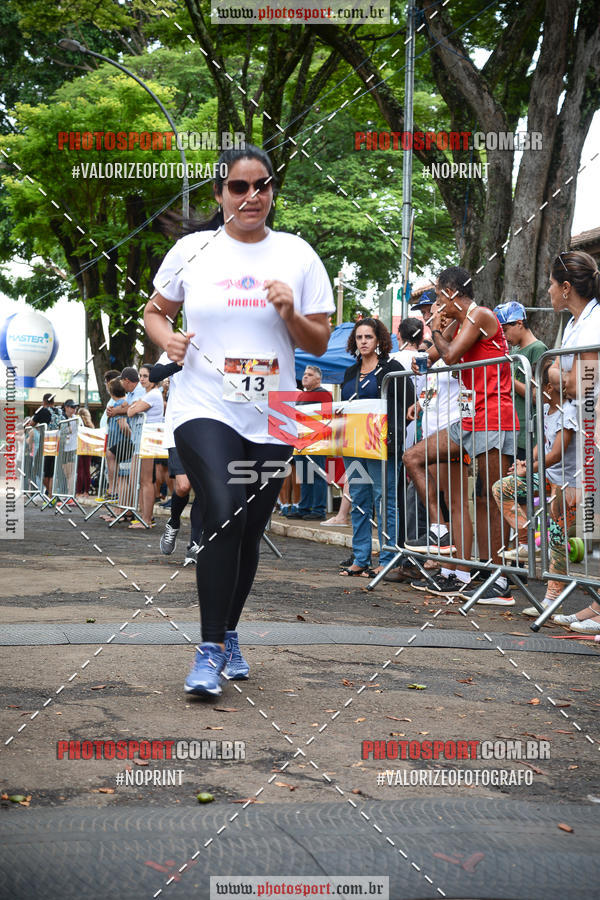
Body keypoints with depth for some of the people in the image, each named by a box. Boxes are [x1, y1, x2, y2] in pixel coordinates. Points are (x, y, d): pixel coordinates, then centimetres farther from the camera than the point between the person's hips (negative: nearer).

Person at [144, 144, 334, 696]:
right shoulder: (192, 251, 4)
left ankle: (228, 635, 30)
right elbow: (155, 311, 17)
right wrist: (167, 339, -4)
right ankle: (211, 647, -11)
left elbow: (319, 344, 7)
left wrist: (290, 313, -12)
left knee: (249, 533, 9)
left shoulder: (298, 256, 6)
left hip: (272, 419, 2)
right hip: (204, 410, -2)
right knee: (224, 516, -21)